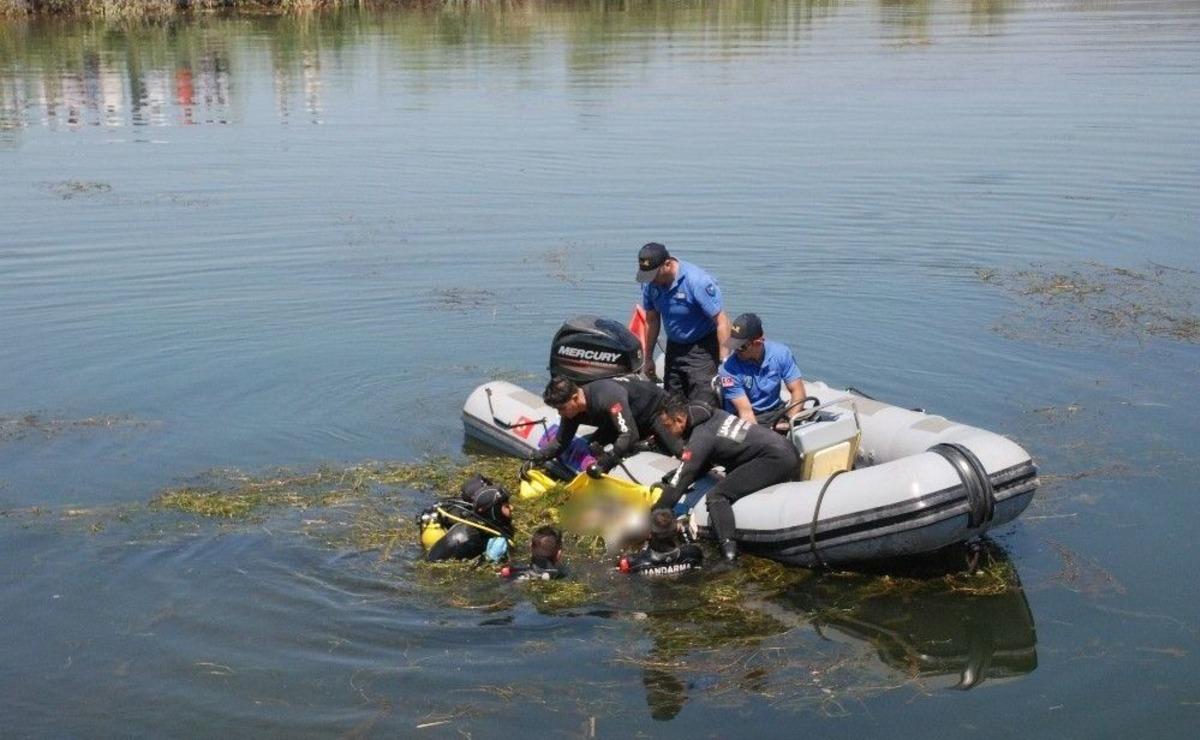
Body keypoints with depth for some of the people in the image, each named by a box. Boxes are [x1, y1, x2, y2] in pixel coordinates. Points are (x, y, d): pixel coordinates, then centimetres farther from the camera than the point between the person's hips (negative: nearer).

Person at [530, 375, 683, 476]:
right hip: (632, 415, 7)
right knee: (593, 448, -2)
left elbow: (629, 435, -50)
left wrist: (605, 463, -52)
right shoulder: (572, 409, -19)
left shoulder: (608, 397, -45)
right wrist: (535, 458, -20)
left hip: (655, 407, -7)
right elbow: (560, 442, -6)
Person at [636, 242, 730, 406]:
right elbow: (652, 320, 8)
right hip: (674, 347, 6)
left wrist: (724, 361, -24)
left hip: (702, 348, -6)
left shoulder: (697, 281, -23)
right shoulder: (649, 283, -6)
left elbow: (721, 321, -21)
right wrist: (648, 359, 12)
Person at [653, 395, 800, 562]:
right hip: (790, 452, 10)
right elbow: (702, 463, 25)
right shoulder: (713, 415, 15)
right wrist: (666, 482, 18)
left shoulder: (701, 438, -10)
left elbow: (682, 478, -11)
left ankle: (728, 555, -28)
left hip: (774, 459, -10)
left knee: (716, 497, -14)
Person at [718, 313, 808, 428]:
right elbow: (746, 412, -21)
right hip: (742, 419, -4)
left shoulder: (781, 353, -9)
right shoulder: (729, 369, -20)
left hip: (775, 411, 4)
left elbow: (797, 391, -7)